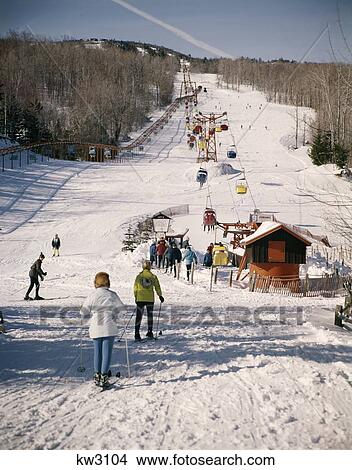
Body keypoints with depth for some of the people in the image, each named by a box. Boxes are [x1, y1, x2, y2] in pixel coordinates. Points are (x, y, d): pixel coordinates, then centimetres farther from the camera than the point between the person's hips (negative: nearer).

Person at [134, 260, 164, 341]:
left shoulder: (139, 276, -2)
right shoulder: (153, 277, -2)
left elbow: (135, 288, 1)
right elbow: (157, 287, 4)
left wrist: (136, 297, 13)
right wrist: (160, 296, 18)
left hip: (140, 299, 0)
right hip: (150, 299, 1)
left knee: (139, 316, 2)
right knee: (150, 315, 15)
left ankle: (137, 334, -6)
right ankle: (150, 333, 17)